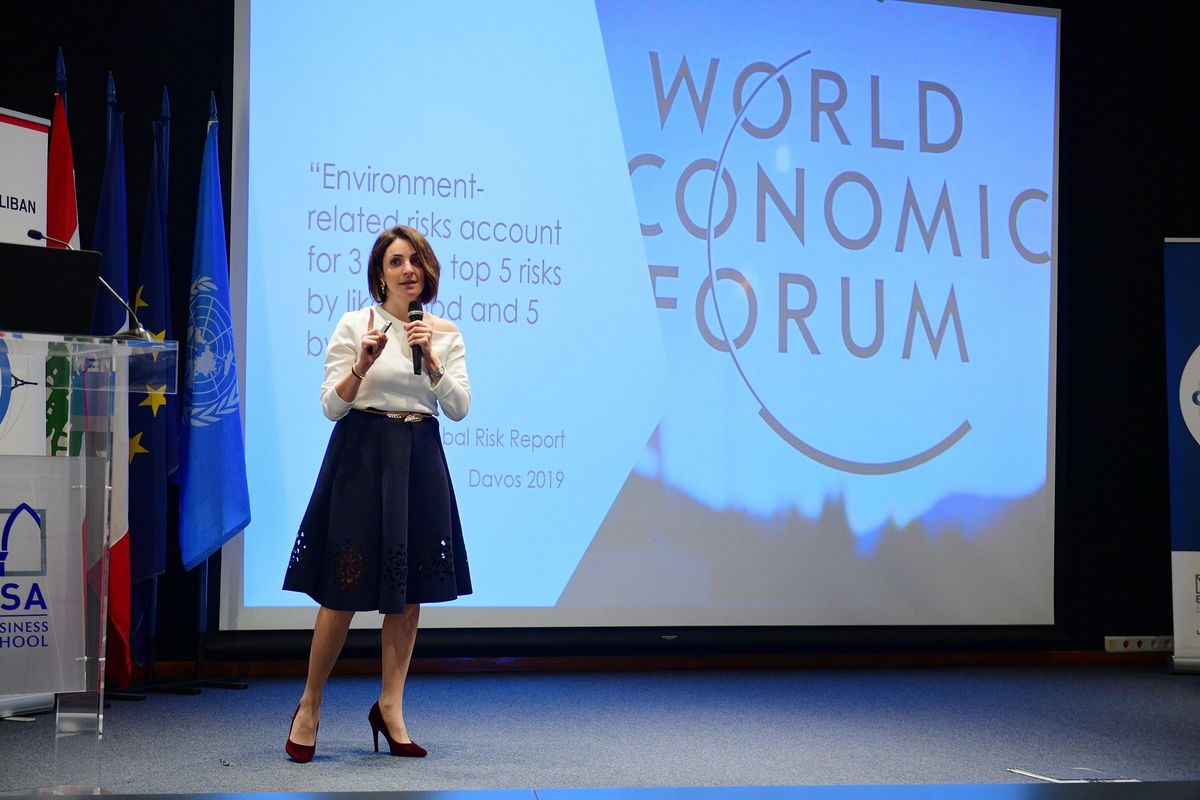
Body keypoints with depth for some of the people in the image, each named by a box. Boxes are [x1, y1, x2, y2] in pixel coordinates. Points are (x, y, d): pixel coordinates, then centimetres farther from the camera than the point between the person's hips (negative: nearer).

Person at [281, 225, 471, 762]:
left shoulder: (445, 333, 9)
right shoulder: (355, 325, 0)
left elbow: (460, 409, 1)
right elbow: (331, 406, -2)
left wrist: (431, 361, -13)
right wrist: (362, 365, -18)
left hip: (420, 461, 4)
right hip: (362, 457, -3)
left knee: (410, 592, 5)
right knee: (344, 590, -3)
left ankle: (390, 707, 15)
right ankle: (310, 704, 13)